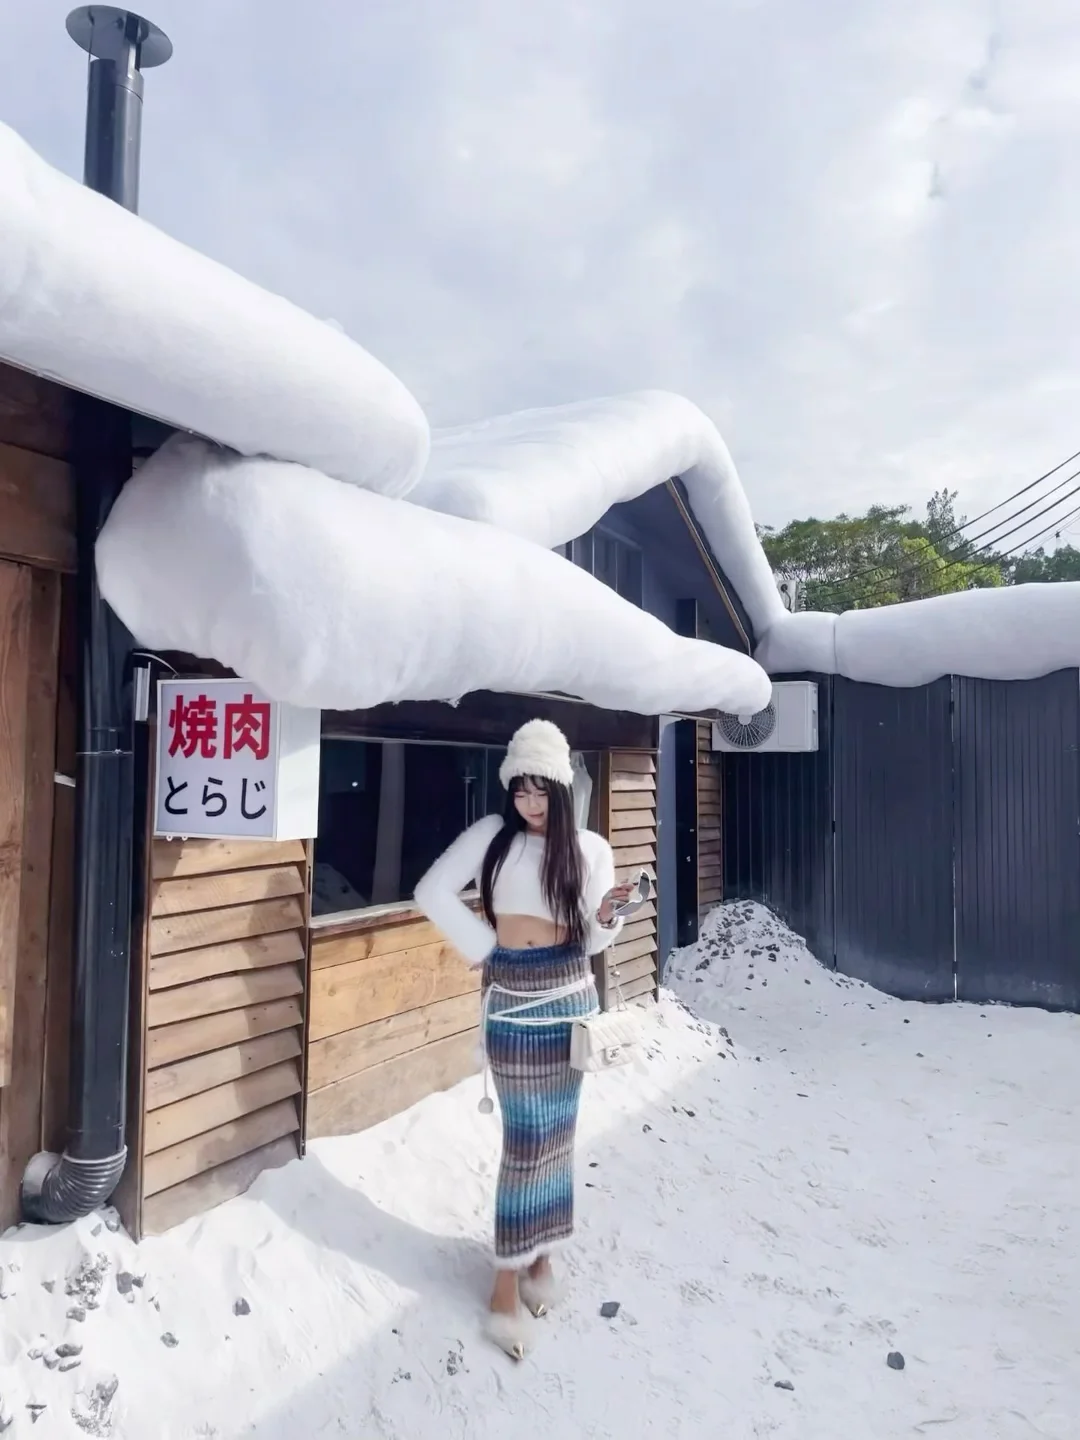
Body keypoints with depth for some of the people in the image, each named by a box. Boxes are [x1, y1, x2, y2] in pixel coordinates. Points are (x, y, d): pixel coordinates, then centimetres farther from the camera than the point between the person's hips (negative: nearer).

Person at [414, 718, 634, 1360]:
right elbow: (433, 891, -7)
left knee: (555, 1132, 13)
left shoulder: (592, 848, 0)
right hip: (512, 1000, -2)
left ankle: (539, 1252, 33)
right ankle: (509, 1279, 16)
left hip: (570, 995, 2)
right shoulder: (493, 833, -5)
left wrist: (605, 916, -21)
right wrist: (482, 945, -5)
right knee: (530, 1137, 1)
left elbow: (592, 940, 0)